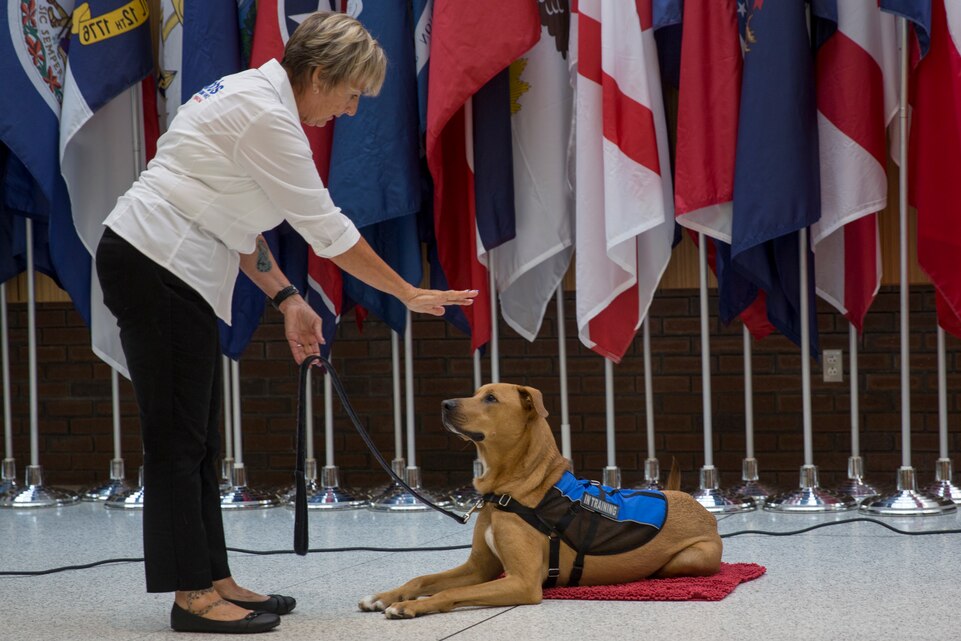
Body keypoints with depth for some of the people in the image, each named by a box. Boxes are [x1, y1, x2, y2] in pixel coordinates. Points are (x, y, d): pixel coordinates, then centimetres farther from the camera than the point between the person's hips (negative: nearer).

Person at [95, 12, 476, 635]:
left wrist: (287, 298, 12)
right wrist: (411, 295, -5)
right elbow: (329, 230, -13)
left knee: (197, 438, 11)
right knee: (177, 437, -7)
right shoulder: (267, 117, -17)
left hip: (172, 272, 10)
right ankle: (192, 596, -3)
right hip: (156, 266, -10)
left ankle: (214, 580, 16)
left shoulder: (254, 95, 14)